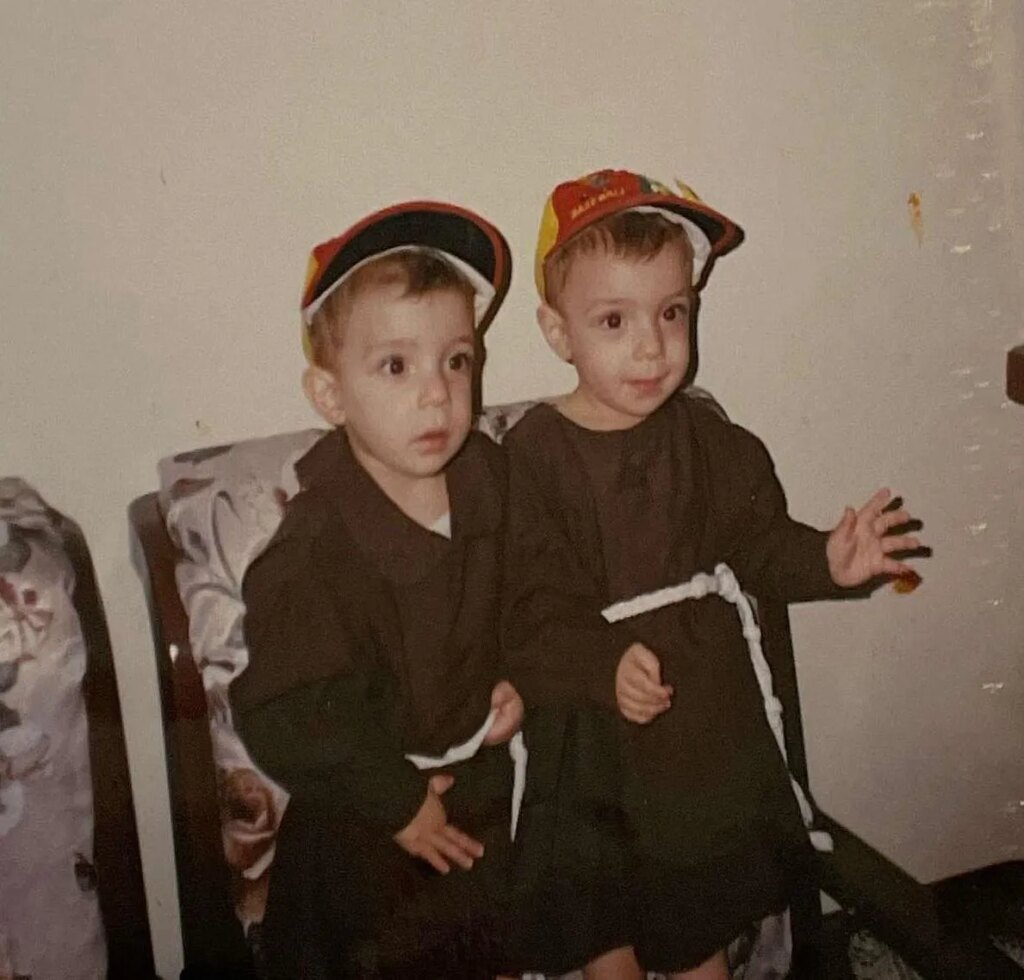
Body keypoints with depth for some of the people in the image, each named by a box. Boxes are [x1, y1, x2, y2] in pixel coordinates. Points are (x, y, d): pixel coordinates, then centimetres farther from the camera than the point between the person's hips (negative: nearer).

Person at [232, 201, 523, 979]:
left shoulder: (491, 477, -11)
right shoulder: (316, 549, -30)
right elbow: (292, 716, -26)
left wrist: (518, 680, -8)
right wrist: (398, 803, -17)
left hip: (487, 787, 5)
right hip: (371, 830, -5)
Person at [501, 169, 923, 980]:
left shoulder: (708, 441, -4)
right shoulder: (533, 454, -16)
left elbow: (757, 541, 0)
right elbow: (530, 607, -20)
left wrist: (826, 560, -18)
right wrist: (605, 665, -32)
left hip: (705, 716, 3)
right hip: (590, 726, -3)